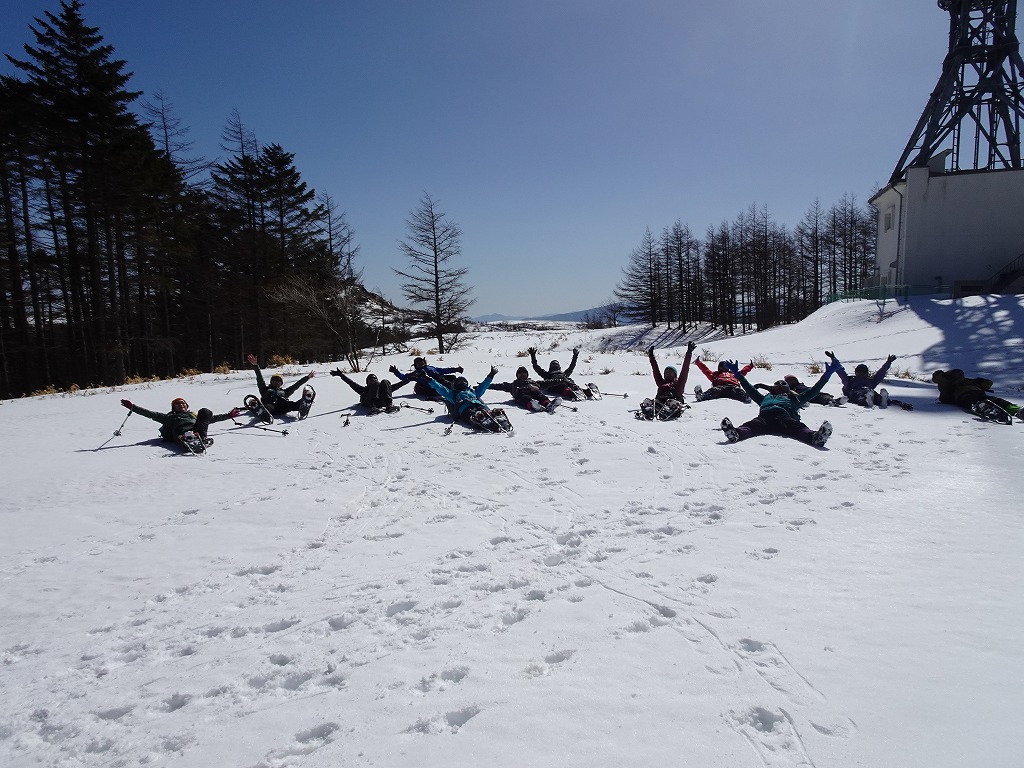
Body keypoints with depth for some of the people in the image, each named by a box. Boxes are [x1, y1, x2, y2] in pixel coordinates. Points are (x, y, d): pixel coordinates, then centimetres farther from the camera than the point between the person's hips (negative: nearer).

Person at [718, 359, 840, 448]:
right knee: (752, 425, -36)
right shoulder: (766, 397, 47)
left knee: (797, 427, -36)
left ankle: (814, 437, -68)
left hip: (785, 416, 0)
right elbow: (749, 388, 47)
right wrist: (737, 373, 49)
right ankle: (735, 433, -69)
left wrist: (827, 374, 38)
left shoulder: (794, 398, 44)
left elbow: (813, 390, 41)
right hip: (764, 416, 0)